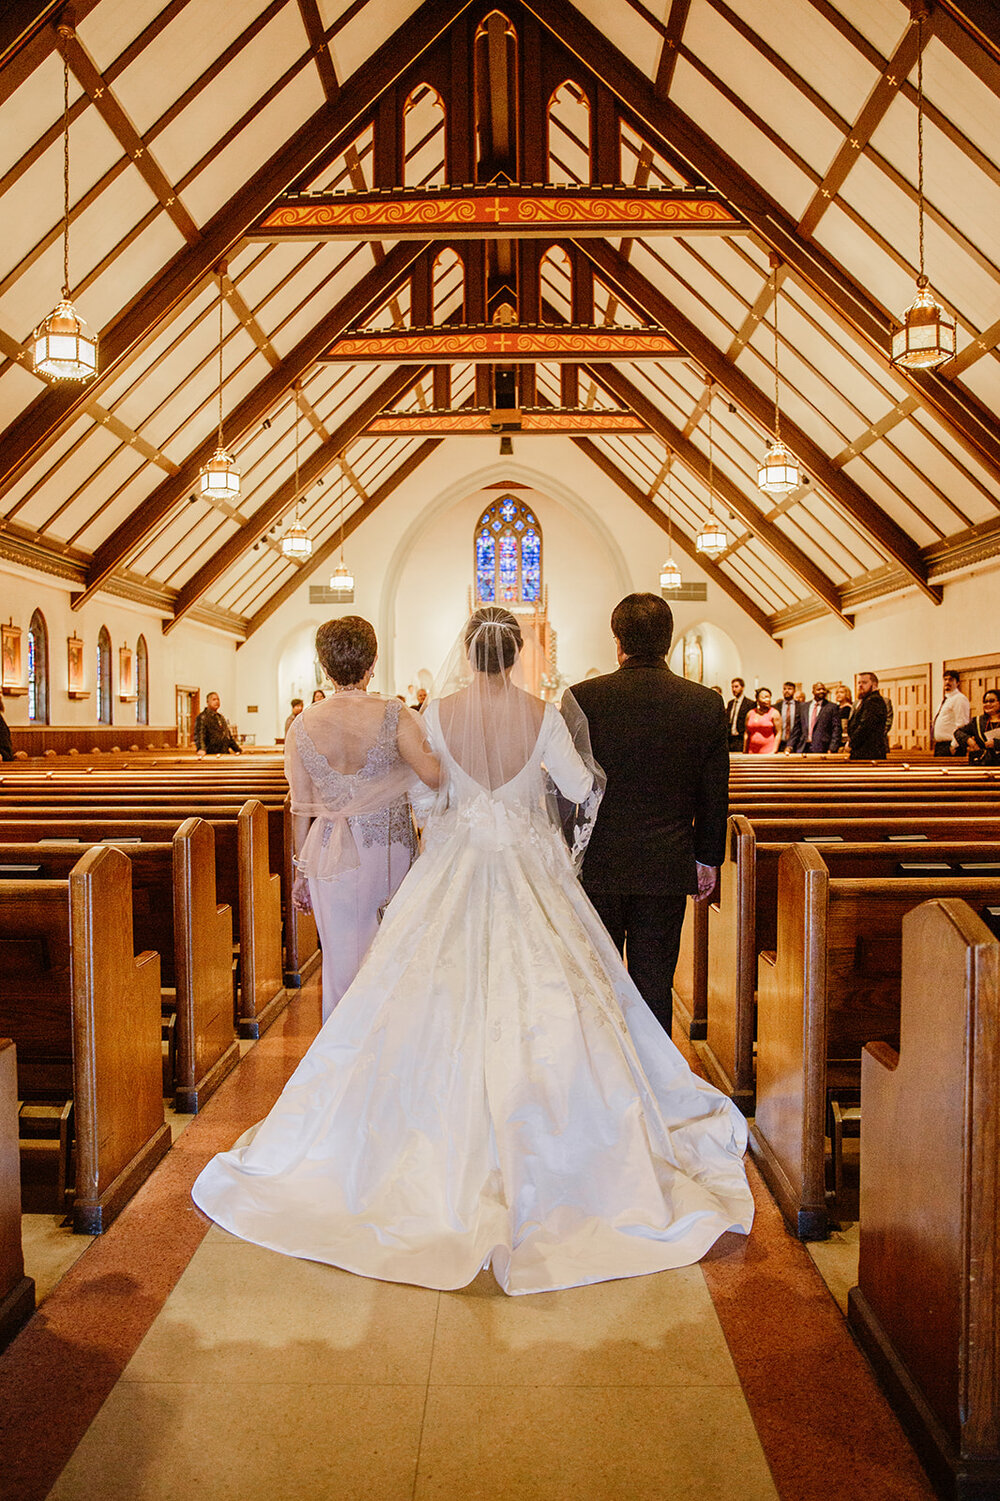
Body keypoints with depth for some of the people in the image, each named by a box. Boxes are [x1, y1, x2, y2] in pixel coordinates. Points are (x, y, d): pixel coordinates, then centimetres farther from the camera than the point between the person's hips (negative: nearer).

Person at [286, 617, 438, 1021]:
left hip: (331, 854, 2)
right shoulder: (394, 716, -11)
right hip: (390, 851, -2)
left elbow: (301, 808, 3)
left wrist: (301, 869, 13)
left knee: (341, 962, 11)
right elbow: (435, 776, -21)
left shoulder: (303, 724, -2)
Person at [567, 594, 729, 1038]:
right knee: (654, 985, 10)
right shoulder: (707, 704, -3)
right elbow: (715, 794, 3)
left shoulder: (582, 698, -9)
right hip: (668, 868, 2)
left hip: (596, 866, -1)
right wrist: (707, 858, 15)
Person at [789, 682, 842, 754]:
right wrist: (790, 745, 5)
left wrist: (832, 749, -12)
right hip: (803, 748, 3)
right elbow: (797, 728, 15)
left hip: (821, 749, -3)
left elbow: (836, 730, -2)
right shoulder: (803, 706, 14)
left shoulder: (832, 707, 3)